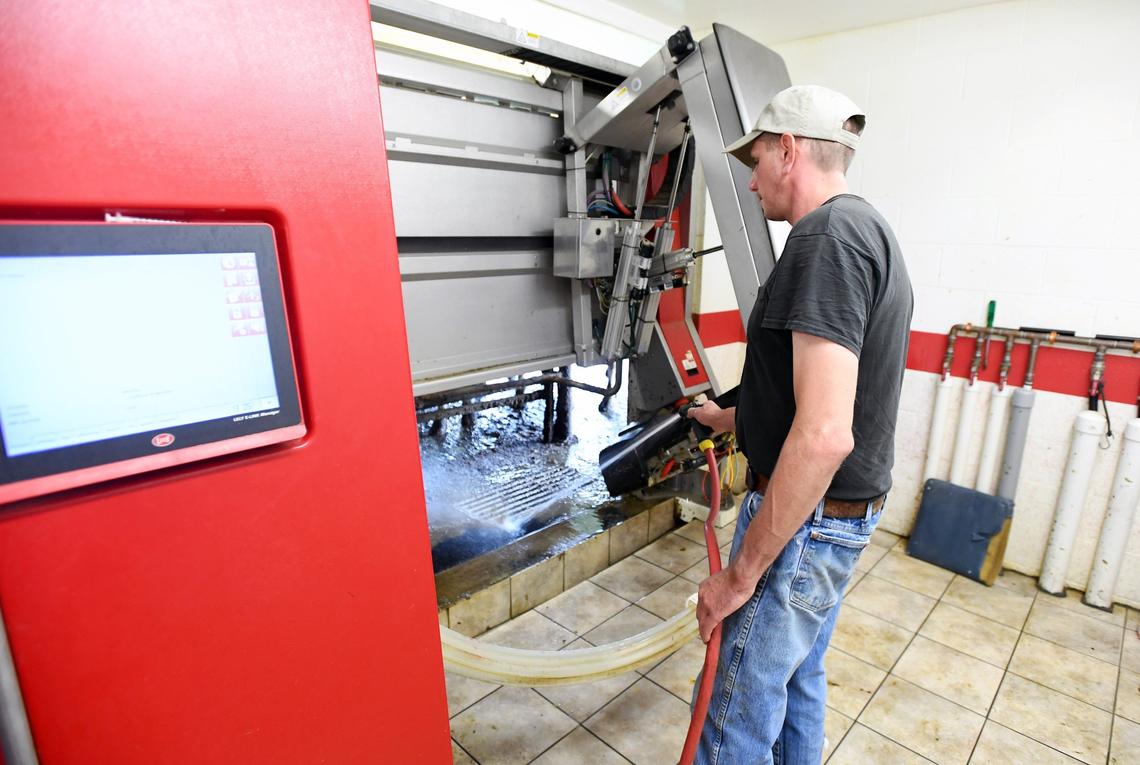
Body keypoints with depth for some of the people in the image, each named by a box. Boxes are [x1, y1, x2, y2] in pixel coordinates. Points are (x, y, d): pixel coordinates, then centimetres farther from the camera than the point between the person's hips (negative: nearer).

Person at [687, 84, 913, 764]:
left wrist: (740, 574, -22)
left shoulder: (827, 235, -21)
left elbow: (824, 436, -30)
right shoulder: (873, 233, 12)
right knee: (799, 677, 27)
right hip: (850, 509, 10)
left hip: (806, 520, -10)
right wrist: (730, 418, 29)